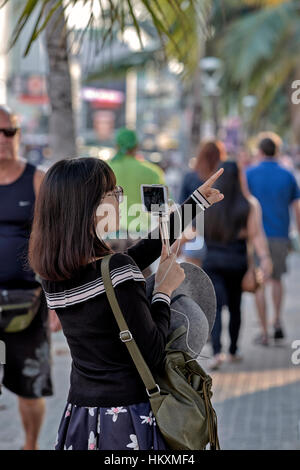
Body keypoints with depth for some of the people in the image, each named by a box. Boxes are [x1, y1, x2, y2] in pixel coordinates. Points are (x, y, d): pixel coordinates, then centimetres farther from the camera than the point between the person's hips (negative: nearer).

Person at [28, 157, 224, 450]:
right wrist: (164, 291, -4)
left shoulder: (53, 275, 1)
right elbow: (152, 357, -17)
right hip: (126, 425, -7)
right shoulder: (117, 271, -22)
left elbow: (145, 248, 12)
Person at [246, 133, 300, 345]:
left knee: (259, 285, 3)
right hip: (280, 237, 2)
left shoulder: (250, 174, -3)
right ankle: (278, 321, 8)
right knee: (277, 279, 22)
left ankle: (264, 333, 1)